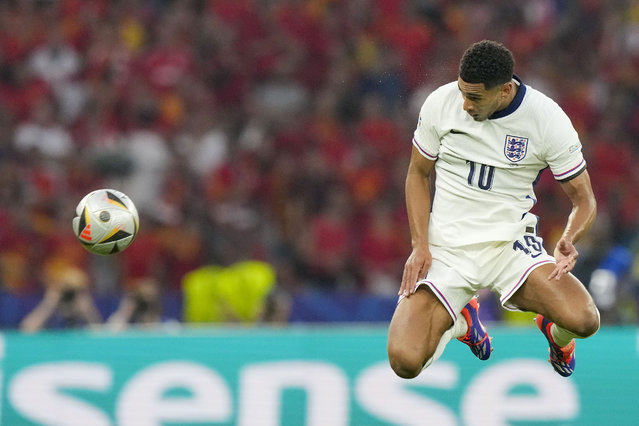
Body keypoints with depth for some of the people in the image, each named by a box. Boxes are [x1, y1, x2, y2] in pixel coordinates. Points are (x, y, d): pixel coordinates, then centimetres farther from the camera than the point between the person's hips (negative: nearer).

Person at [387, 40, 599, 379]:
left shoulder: (548, 119, -12)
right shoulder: (440, 103, -7)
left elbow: (583, 199, -3)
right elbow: (418, 174, 8)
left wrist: (569, 240, -26)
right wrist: (419, 245, -5)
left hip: (511, 244, -1)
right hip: (446, 247, 1)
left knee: (584, 320, -29)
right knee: (406, 361, -20)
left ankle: (557, 333, 15)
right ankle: (460, 321, 20)